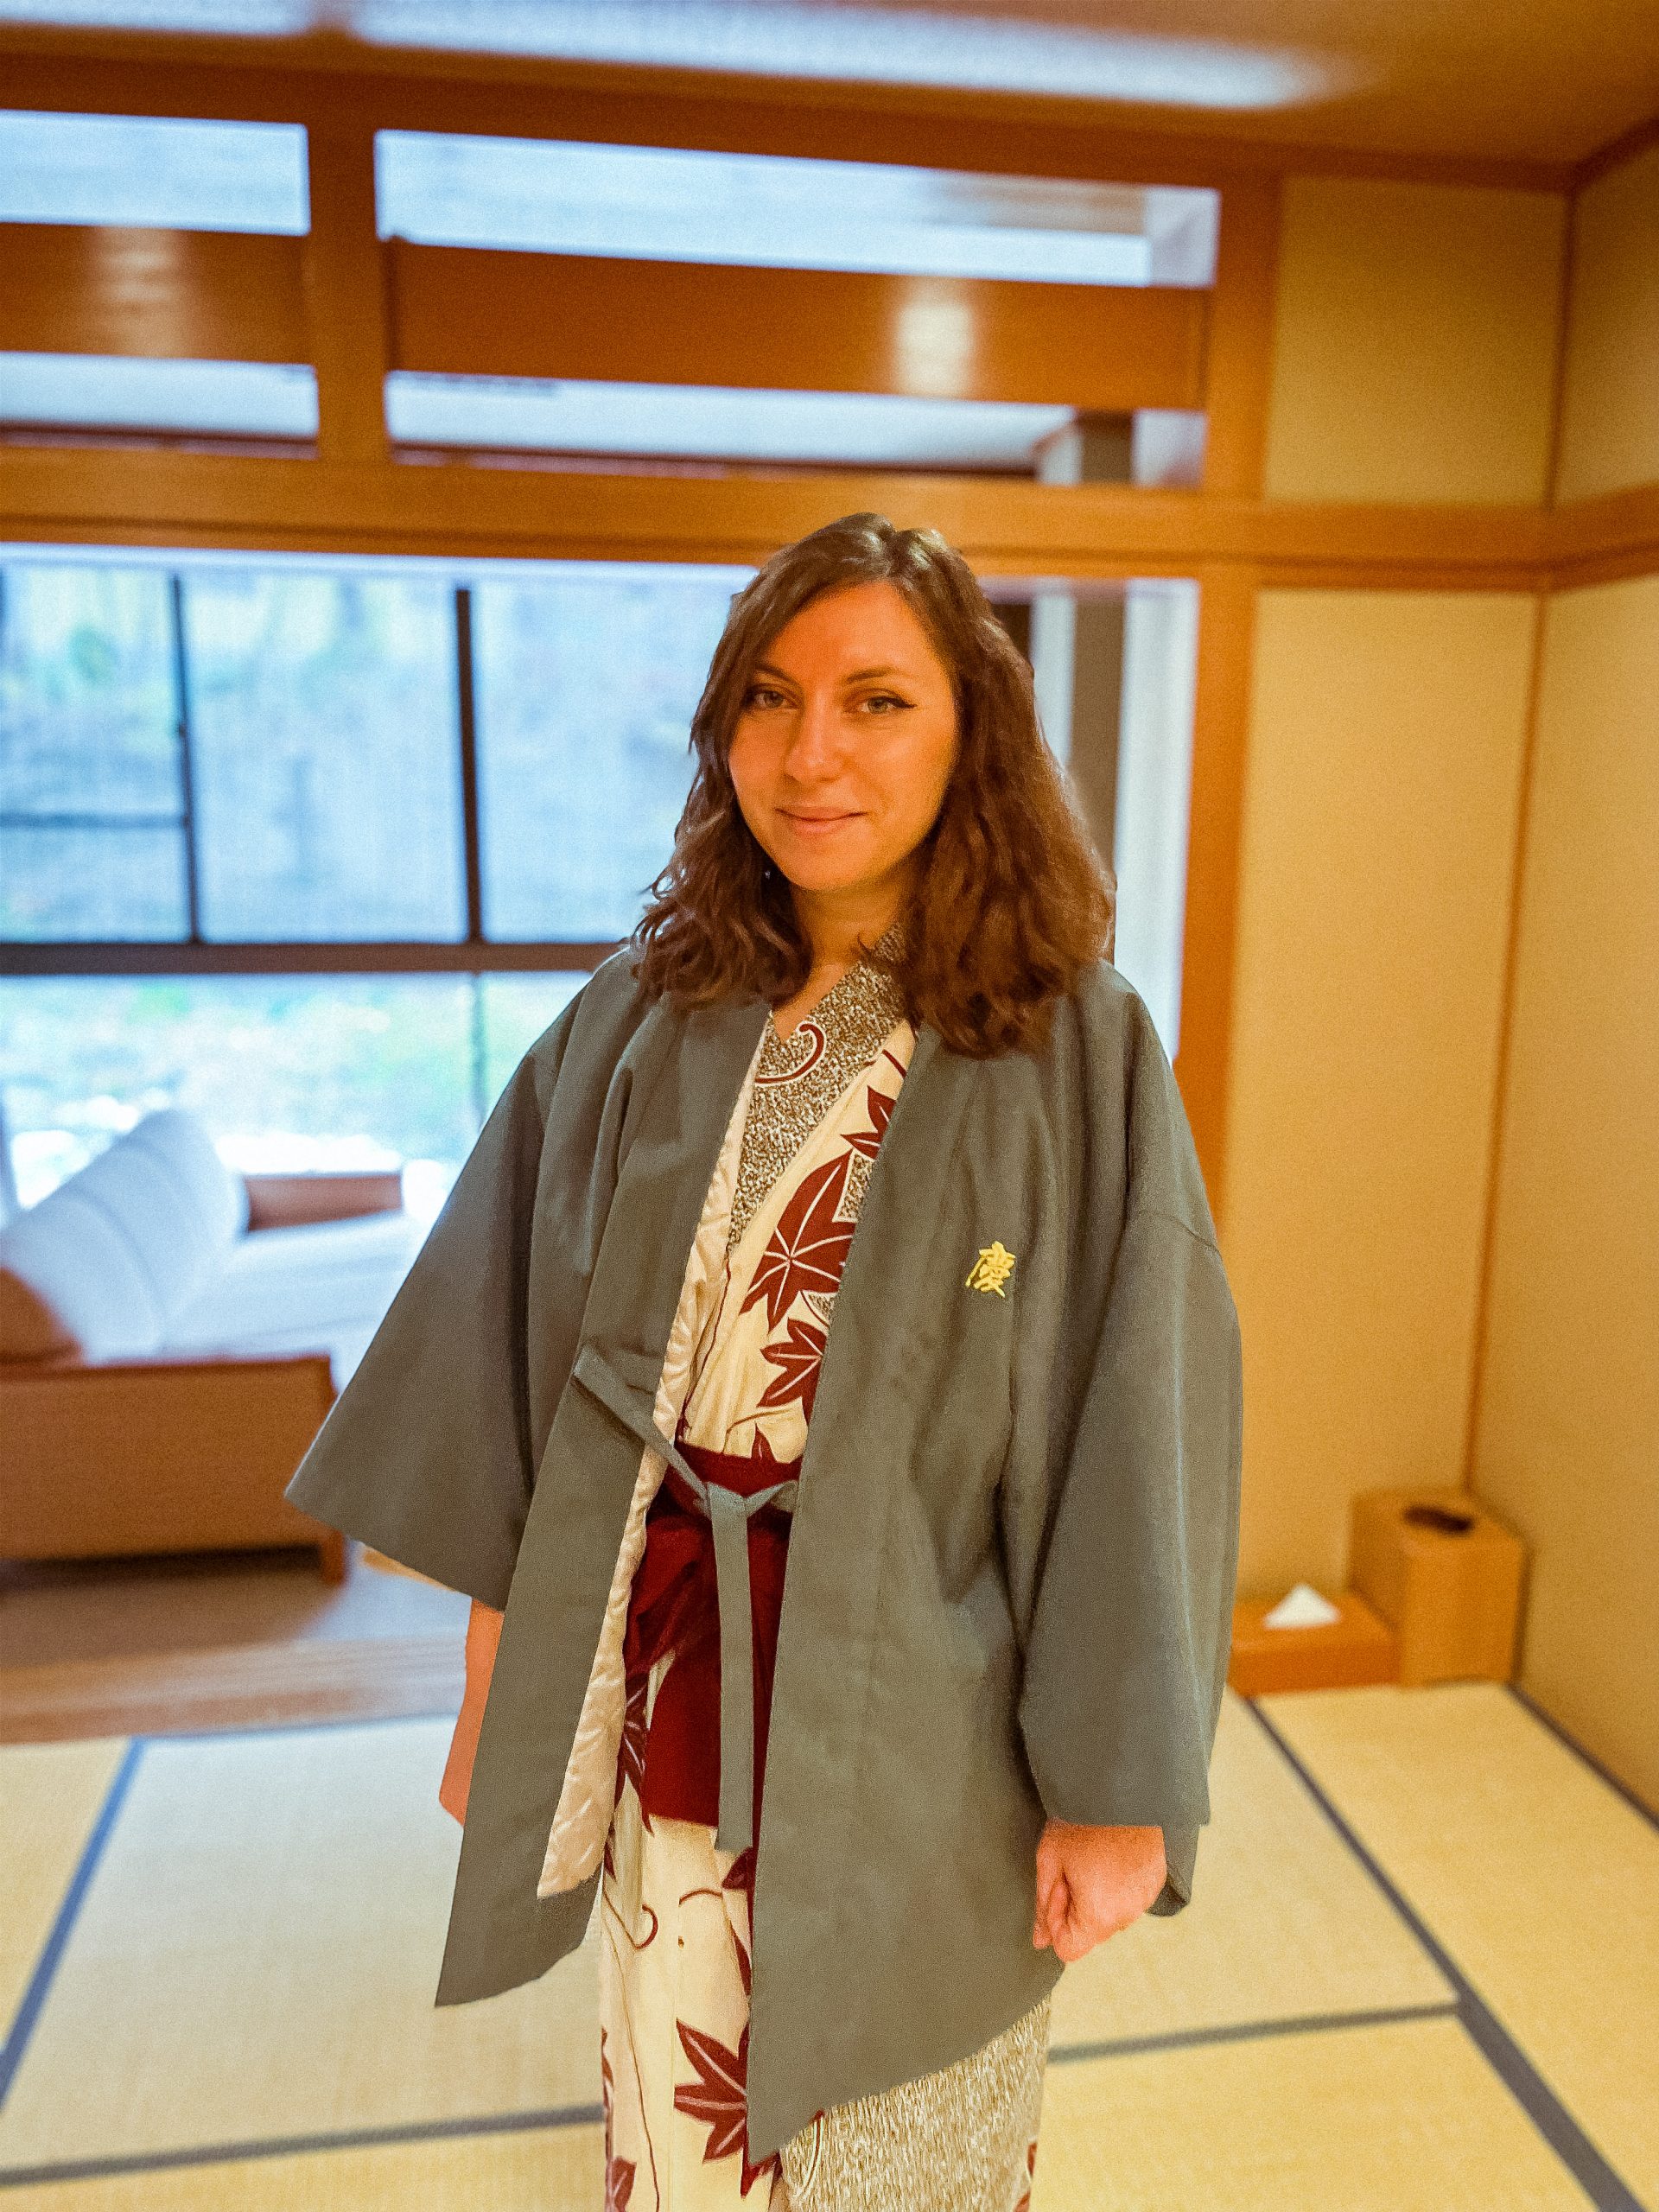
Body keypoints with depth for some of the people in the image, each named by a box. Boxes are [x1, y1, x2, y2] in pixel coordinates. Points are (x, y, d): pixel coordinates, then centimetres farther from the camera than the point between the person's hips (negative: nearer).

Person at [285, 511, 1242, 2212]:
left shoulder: (1076, 1052, -13)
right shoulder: (638, 1022, -3)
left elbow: (1138, 1438, -12)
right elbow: (516, 1377, 1)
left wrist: (1115, 1793, -9)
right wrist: (493, 1679, 4)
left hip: (915, 1734, -2)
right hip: (664, 1703, 3)